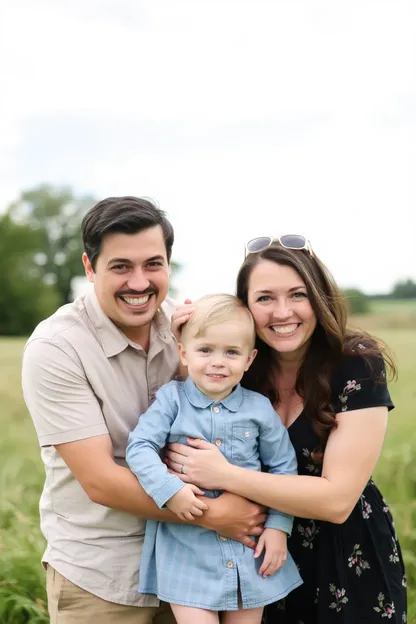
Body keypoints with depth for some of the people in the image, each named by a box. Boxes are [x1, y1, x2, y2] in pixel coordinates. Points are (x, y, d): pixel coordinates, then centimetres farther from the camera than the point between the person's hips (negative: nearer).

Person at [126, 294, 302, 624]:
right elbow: (139, 448, -12)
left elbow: (283, 467, 4)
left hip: (250, 546, 2)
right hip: (187, 547, -2)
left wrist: (278, 526, -2)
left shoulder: (260, 408, -2)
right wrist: (170, 488, -25)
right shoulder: (172, 399, -6)